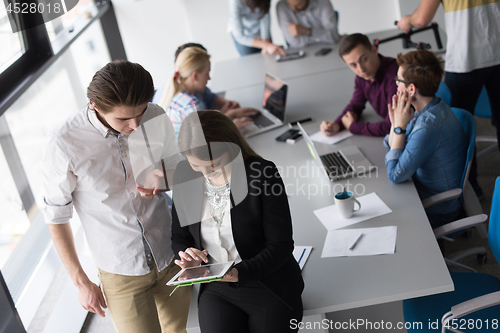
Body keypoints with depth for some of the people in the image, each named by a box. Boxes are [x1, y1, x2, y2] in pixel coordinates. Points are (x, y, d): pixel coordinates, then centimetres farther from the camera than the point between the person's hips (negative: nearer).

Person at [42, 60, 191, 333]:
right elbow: (56, 218, -8)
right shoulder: (64, 144, -21)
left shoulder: (156, 118, -11)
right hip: (121, 271, -3)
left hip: (171, 256, 4)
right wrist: (81, 282, -3)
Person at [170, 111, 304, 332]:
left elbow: (281, 245, -13)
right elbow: (179, 237, 9)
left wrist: (240, 272, -26)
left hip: (270, 287, -2)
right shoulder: (184, 175, -3)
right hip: (216, 289, 3)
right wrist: (187, 256, -13)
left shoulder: (263, 173, -15)